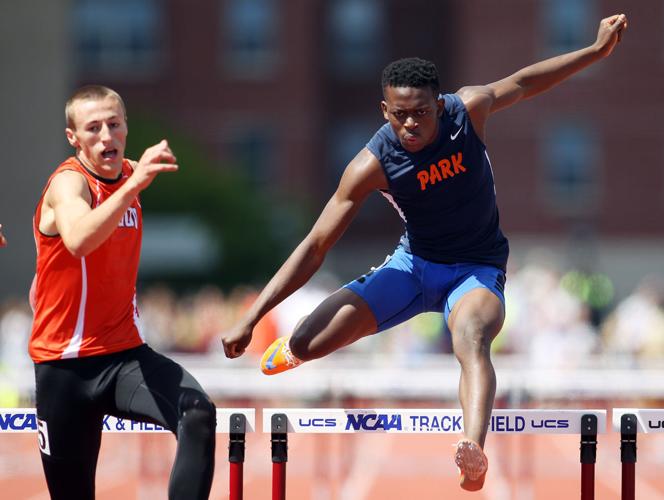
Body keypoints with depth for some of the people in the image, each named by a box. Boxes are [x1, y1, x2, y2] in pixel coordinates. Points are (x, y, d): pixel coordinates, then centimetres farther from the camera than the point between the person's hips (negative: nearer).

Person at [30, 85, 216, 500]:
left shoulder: (130, 174, 5)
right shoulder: (68, 183, -15)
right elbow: (78, 240, -43)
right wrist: (134, 185, -51)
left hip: (126, 353, 5)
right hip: (66, 364, -5)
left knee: (198, 414, -25)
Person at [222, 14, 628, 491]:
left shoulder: (469, 108, -17)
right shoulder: (373, 164, -21)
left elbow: (522, 82, 7)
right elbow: (315, 247, -19)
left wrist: (597, 50, 12)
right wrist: (250, 318, -24)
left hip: (477, 270, -1)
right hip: (413, 266, 1)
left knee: (472, 339, -37)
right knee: (308, 344, -13)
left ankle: (473, 451, -64)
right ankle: (293, 348, 30)